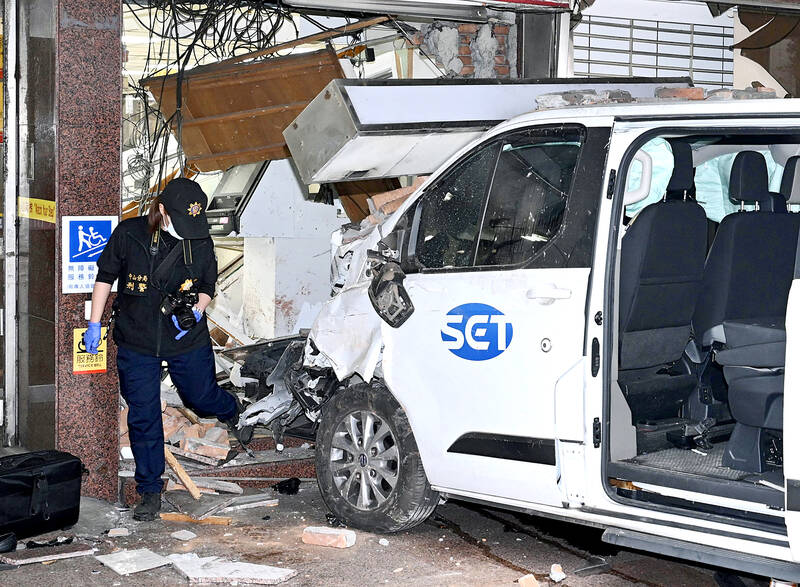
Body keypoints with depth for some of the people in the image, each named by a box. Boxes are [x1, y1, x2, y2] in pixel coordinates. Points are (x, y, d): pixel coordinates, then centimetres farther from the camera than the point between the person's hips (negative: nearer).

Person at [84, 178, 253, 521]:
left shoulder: (201, 243, -7)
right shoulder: (129, 234, -12)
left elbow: (208, 286, 7)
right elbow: (105, 275, 1)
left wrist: (195, 312, -13)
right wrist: (94, 323, 0)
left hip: (188, 341, 1)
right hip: (136, 343, -1)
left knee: (201, 396, 15)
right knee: (143, 418, 2)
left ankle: (232, 412, 54)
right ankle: (150, 493, 16)